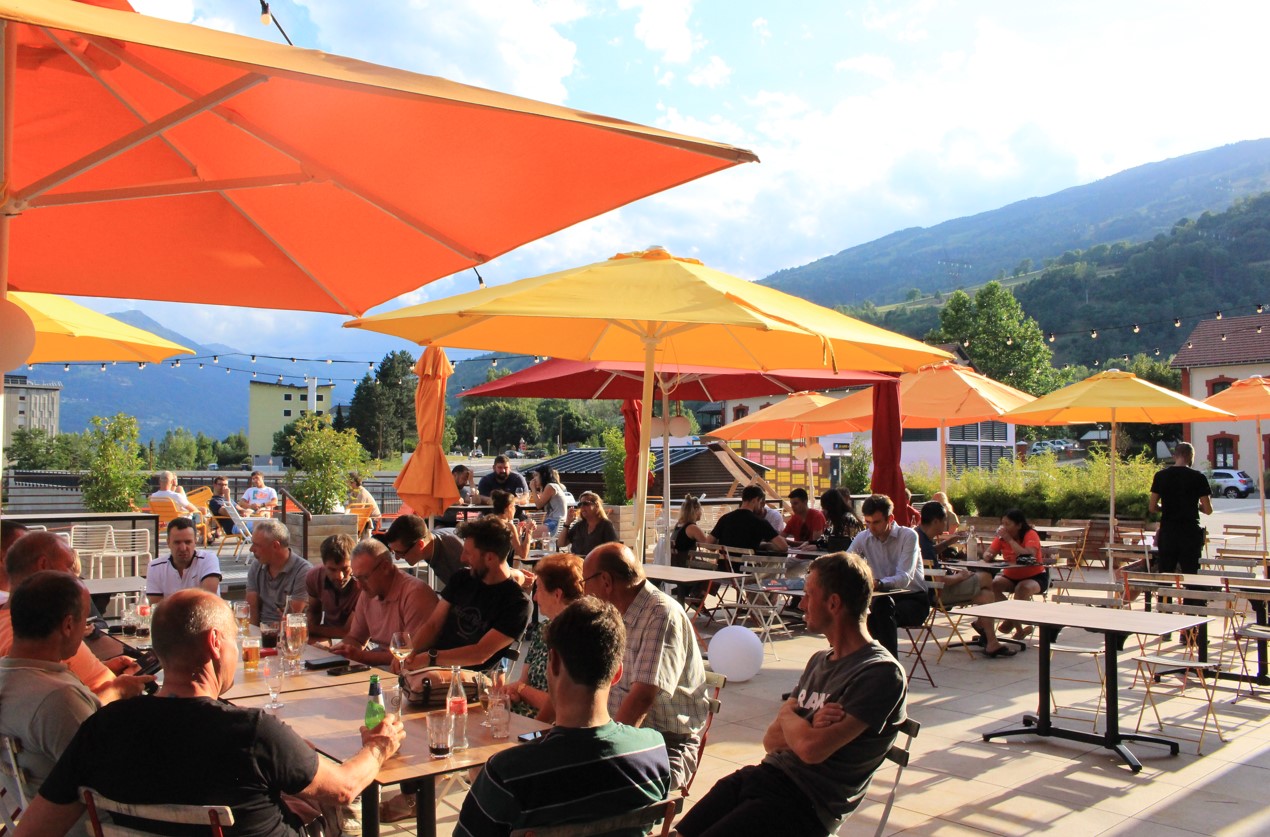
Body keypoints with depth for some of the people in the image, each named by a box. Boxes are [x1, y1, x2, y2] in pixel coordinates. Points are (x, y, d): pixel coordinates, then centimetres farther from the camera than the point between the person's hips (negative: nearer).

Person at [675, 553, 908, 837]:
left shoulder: (882, 674, -13)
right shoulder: (819, 661, 15)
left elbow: (812, 749, -21)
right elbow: (772, 740, 12)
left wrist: (788, 714, 1)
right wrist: (810, 727, -9)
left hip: (808, 803, -8)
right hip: (768, 772, 8)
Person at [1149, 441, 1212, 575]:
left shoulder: (1160, 476, 0)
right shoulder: (1198, 478, -6)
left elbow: (1153, 508, 1)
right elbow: (1208, 510, -5)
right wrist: (1195, 505, 15)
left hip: (1167, 533, 2)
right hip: (1190, 533, -2)